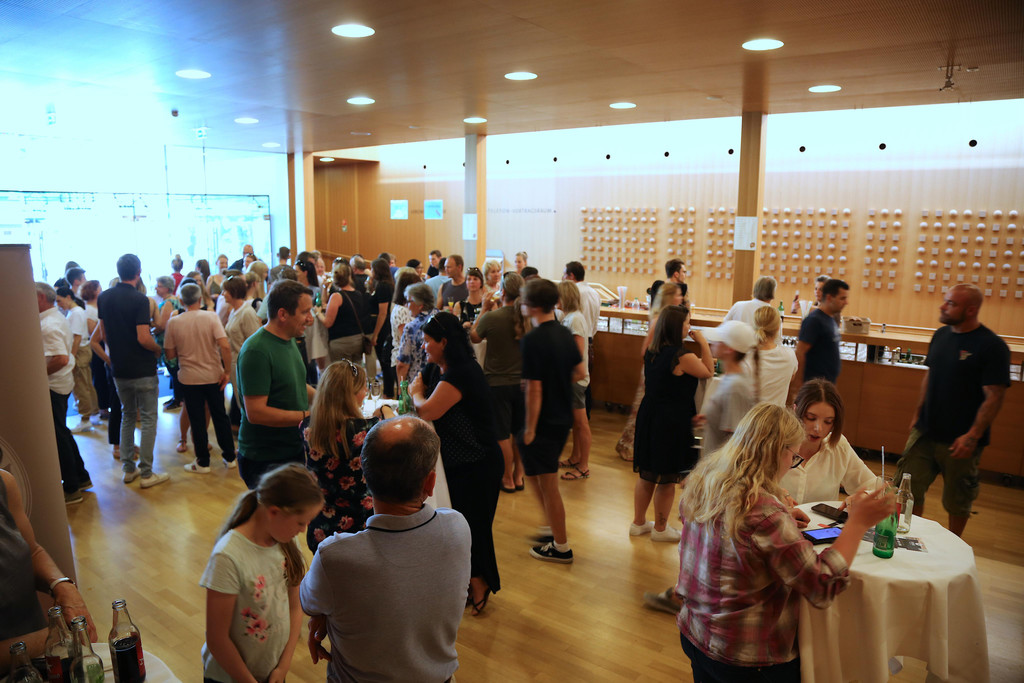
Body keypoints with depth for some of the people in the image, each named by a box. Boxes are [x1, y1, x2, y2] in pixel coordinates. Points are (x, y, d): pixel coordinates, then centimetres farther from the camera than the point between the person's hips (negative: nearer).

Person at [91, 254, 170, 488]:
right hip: (143, 370, -6)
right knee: (148, 419, 2)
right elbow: (144, 338, -23)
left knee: (127, 416, 19)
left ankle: (128, 469, 24)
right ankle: (146, 473, 4)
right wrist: (158, 349, -4)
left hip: (119, 369, 6)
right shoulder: (139, 299, -17)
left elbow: (102, 334, 10)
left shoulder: (104, 298, 4)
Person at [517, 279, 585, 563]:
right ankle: (554, 528, 33)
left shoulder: (533, 339, -21)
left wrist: (530, 428, -15)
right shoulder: (565, 333, 3)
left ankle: (561, 547, 18)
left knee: (548, 484, 5)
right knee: (535, 474, 24)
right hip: (563, 418, 8)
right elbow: (580, 372, 11)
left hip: (544, 422, -8)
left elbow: (534, 388, -21)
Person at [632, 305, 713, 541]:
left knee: (646, 475, 18)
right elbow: (708, 372, -4)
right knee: (667, 479, 7)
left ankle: (639, 522, 31)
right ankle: (660, 529, 20)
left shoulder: (651, 352, 4)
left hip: (649, 415, 8)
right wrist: (703, 343, 2)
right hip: (672, 422, -8)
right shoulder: (683, 356, -19)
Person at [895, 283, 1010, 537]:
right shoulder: (941, 335, 5)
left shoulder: (992, 346, -15)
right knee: (907, 487, 8)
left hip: (960, 440, -5)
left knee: (957, 501, 11)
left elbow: (994, 396, -17)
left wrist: (973, 435, -22)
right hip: (925, 431, 6)